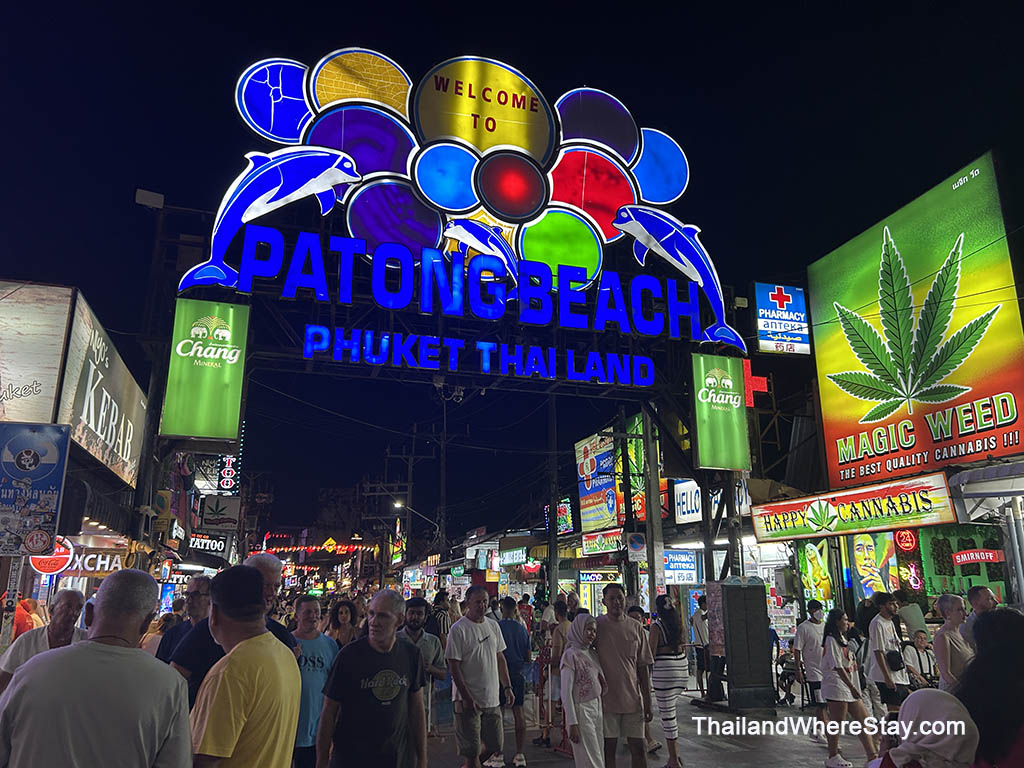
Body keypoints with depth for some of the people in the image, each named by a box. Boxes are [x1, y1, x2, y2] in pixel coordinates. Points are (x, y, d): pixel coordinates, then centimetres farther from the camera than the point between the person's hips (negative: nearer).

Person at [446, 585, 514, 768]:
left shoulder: (493, 626, 9)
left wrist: (507, 687, 10)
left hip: (493, 699, 6)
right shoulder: (458, 629, -11)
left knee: (495, 747, 12)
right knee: (472, 751, -1)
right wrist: (467, 698, -17)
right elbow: (454, 667, -13)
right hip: (469, 700, -6)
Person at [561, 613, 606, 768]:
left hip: (597, 708, 7)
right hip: (582, 710, -7)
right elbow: (566, 692, -14)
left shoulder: (592, 654, 10)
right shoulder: (571, 655, -12)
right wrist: (572, 723, -16)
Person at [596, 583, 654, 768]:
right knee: (608, 748, 5)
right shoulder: (596, 625, -6)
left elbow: (643, 667, 7)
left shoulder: (636, 628, 3)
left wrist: (647, 702, 6)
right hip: (606, 698, -2)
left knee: (638, 748, 8)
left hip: (633, 698, 3)